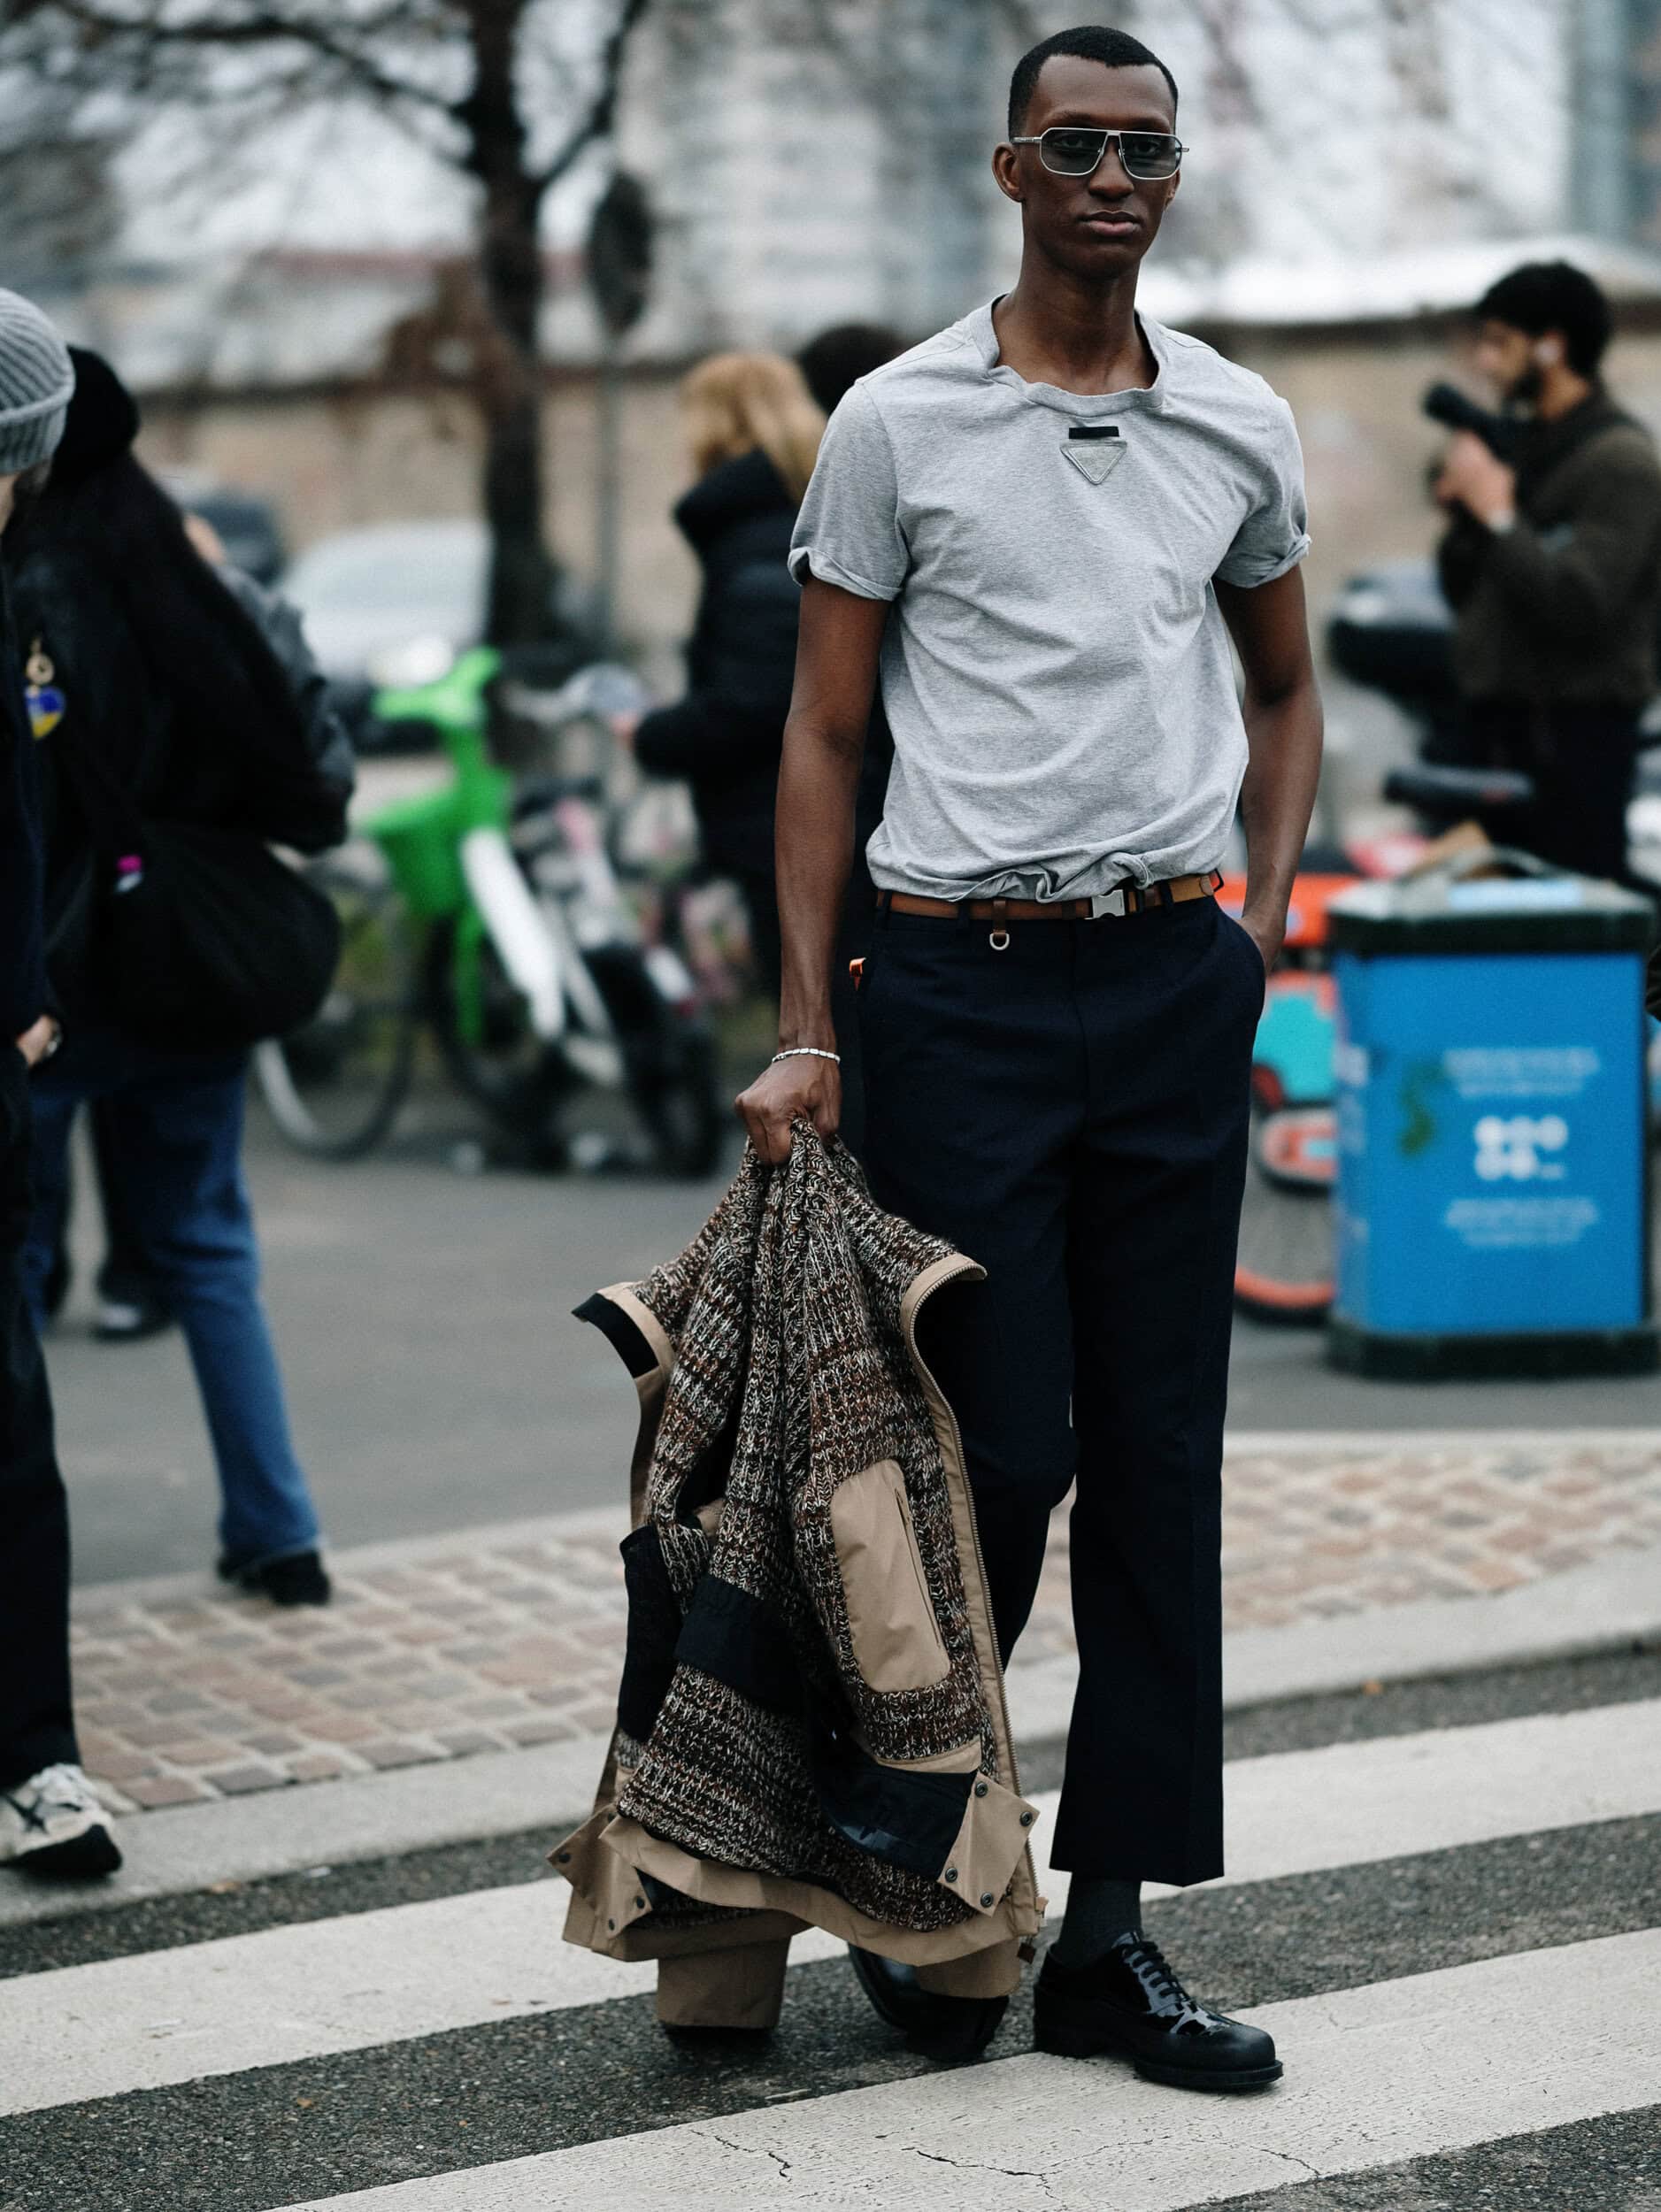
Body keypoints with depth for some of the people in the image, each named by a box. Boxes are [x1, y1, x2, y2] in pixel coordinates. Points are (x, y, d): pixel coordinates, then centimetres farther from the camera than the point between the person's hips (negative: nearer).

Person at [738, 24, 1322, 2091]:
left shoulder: (1242, 429, 9)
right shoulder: (899, 423, -1)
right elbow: (823, 734, 1)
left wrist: (1262, 921, 8)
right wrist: (804, 1031, -6)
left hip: (1173, 983, 4)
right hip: (959, 978, -3)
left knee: (1160, 1459, 3)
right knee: (1001, 1446, -4)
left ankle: (1111, 1932, 10)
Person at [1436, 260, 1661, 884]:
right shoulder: (1523, 442, 15)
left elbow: (1581, 608, -21)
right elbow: (1464, 595, 20)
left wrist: (1498, 516, -15)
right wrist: (1462, 513, 2)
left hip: (1573, 732, -9)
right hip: (1499, 726, 9)